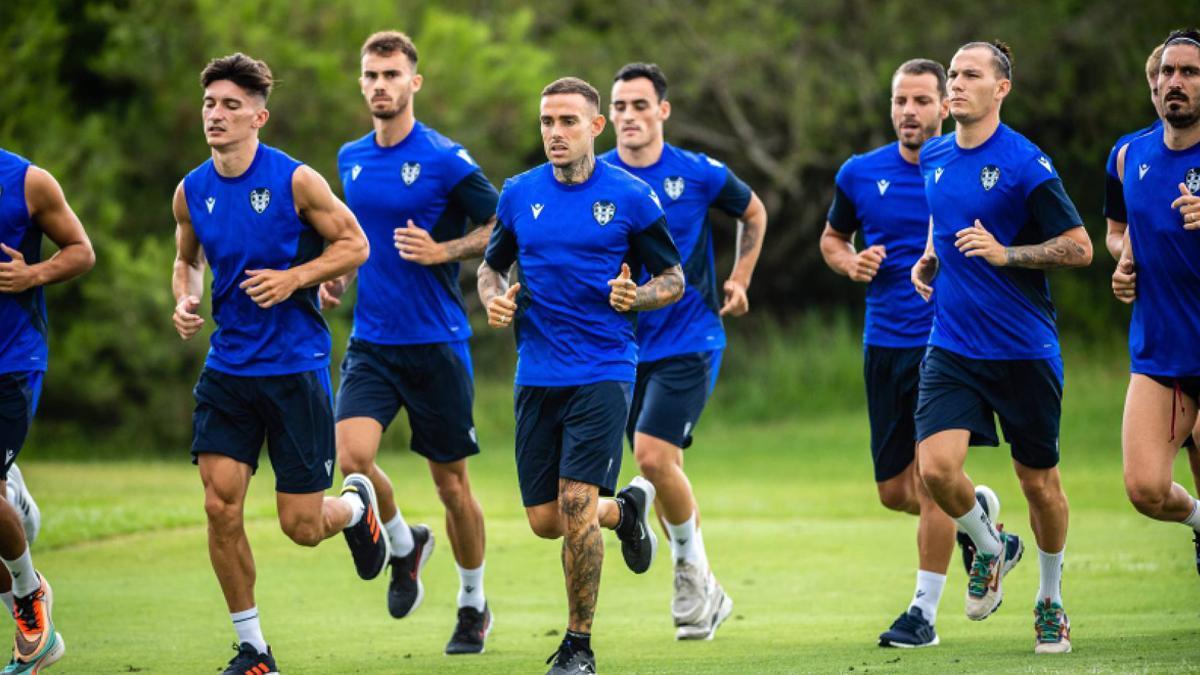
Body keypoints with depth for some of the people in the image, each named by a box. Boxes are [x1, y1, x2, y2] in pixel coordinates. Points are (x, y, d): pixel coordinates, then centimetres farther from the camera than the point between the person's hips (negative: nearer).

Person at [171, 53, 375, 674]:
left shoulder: (294, 181, -11)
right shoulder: (191, 192, 2)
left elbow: (354, 245, -3)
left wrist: (294, 278, -16)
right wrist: (185, 301, -1)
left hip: (295, 365, -4)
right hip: (228, 366, 4)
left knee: (301, 526, -1)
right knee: (220, 505, -8)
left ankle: (356, 504, 37)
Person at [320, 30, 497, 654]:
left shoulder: (446, 160, -9)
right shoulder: (351, 159, 8)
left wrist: (442, 251, -17)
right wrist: (340, 276, 8)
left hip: (436, 341, -4)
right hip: (371, 341, 4)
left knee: (450, 479, 5)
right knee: (351, 455, -17)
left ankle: (472, 604, 24)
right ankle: (404, 546, 12)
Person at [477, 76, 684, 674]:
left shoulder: (630, 197, -3)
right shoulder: (519, 194, 6)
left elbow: (673, 279, 3)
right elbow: (492, 264, 19)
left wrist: (635, 297, -17)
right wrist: (495, 300, -2)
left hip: (602, 371, -4)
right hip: (537, 373, 4)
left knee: (576, 502, -15)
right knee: (545, 520, 4)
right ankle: (626, 507, 38)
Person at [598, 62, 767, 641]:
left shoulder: (699, 175, -6)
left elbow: (753, 213, 14)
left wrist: (739, 279, 9)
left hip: (689, 339, -4)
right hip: (624, 346, 4)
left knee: (654, 456, -17)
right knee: (657, 466, 7)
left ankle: (694, 572, 3)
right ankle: (703, 593, 23)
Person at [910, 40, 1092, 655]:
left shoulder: (1025, 164, -11)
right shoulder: (934, 157, 7)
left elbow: (1079, 247, -10)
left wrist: (1004, 253, -21)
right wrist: (928, 260, 10)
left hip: (1023, 350, -4)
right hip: (952, 345, 4)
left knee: (1038, 480, 7)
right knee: (935, 465, -15)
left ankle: (1050, 600, 29)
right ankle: (990, 548, 15)